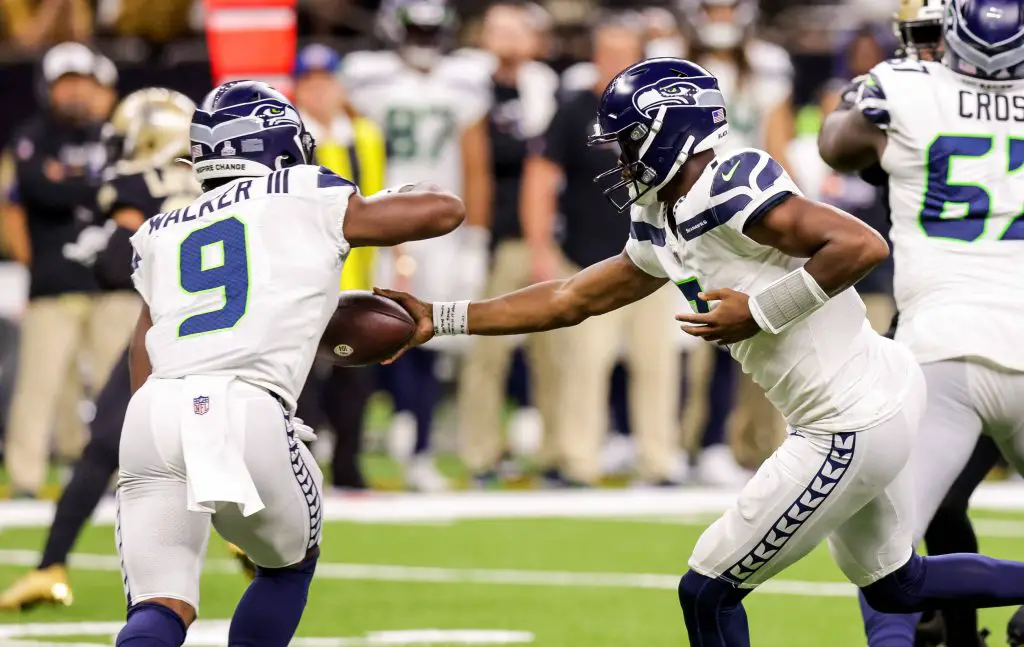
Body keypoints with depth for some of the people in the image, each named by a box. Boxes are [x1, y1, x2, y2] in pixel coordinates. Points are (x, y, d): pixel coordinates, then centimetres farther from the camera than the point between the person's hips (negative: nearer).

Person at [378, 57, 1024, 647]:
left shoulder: (734, 191, -21)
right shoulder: (661, 232, 9)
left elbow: (864, 245, -29)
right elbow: (570, 300, 18)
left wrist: (761, 311, -23)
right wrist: (440, 319, 18)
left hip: (852, 426, -10)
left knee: (708, 593, 0)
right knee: (894, 584, 28)